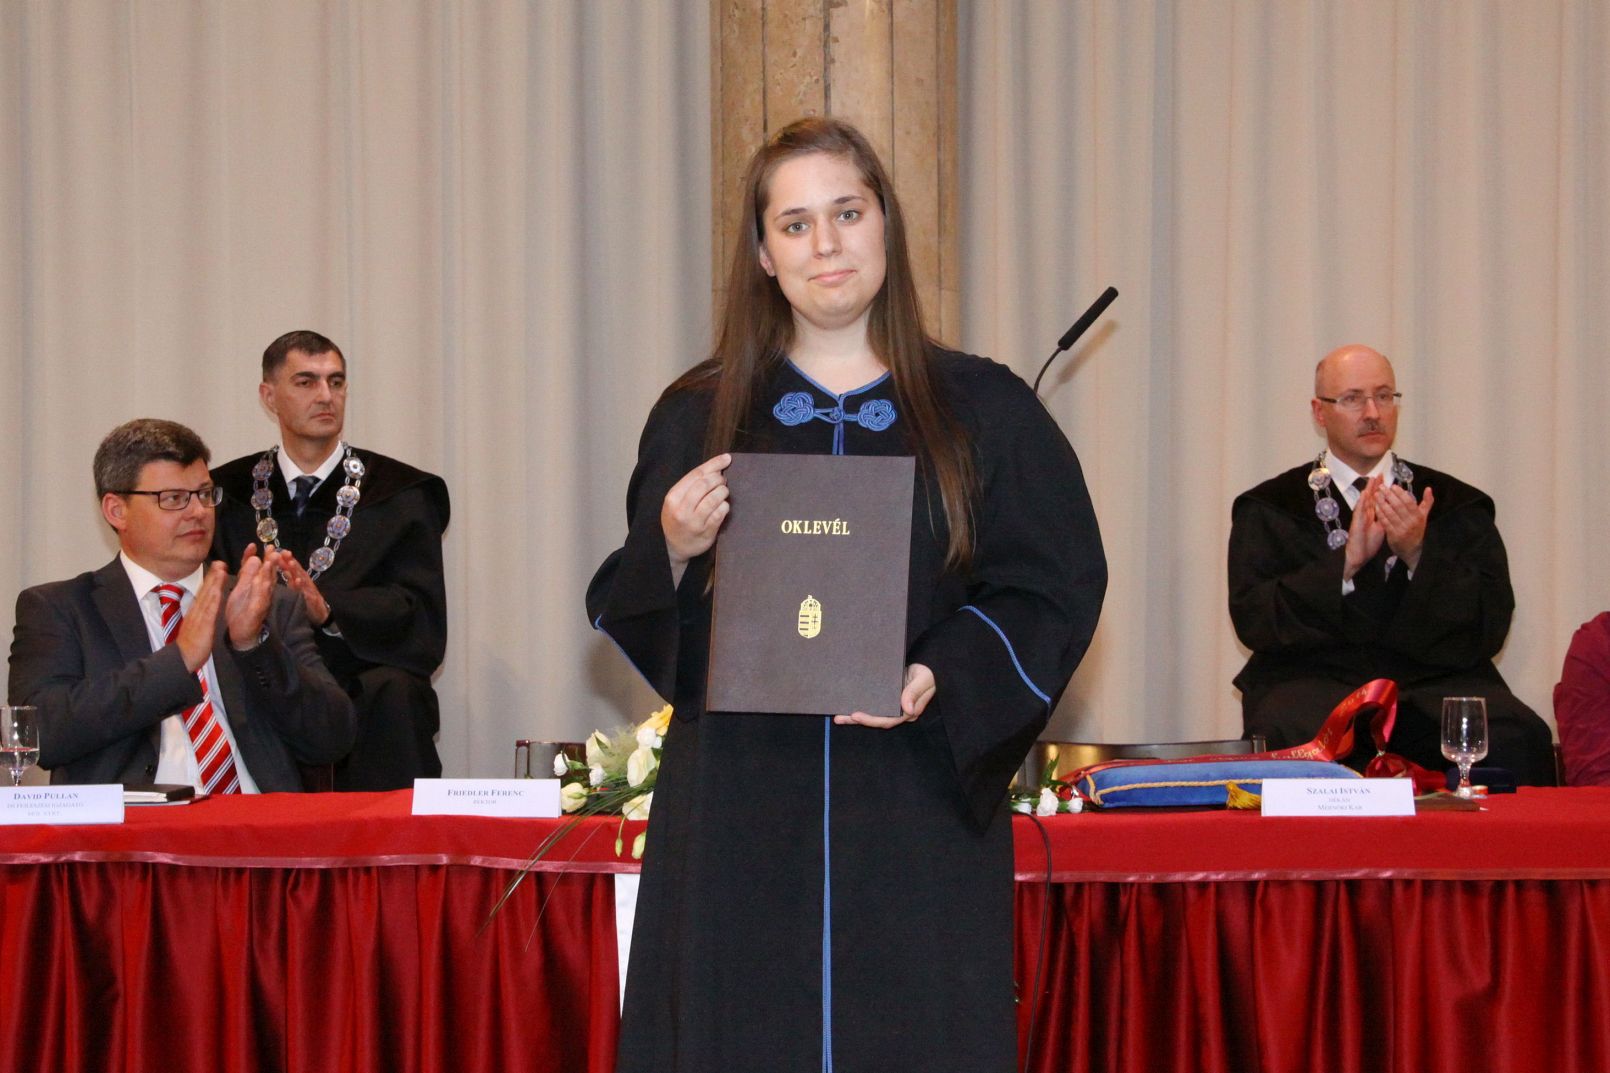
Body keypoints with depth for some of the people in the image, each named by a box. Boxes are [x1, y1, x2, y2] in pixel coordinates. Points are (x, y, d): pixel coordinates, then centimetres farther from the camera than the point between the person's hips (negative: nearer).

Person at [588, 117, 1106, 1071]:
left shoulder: (985, 413, 5)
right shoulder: (700, 417, 8)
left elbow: (1061, 585, 2)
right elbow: (631, 614, 10)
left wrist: (946, 678, -14)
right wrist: (672, 553, -12)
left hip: (919, 815, -1)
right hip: (739, 811, 1)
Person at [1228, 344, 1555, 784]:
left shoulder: (1459, 504, 15)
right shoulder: (1268, 508, 13)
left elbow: (1491, 627, 6)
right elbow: (1250, 618, -1)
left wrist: (1419, 554, -9)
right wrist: (1346, 562, -12)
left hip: (1434, 682, 2)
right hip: (1315, 679, -1)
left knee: (1518, 740, -29)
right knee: (1286, 739, -37)